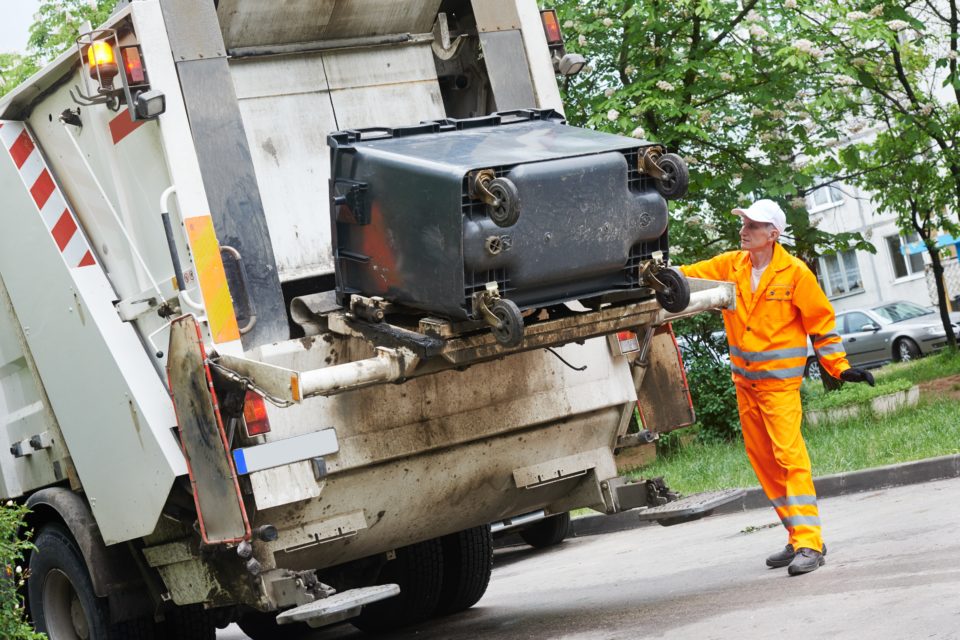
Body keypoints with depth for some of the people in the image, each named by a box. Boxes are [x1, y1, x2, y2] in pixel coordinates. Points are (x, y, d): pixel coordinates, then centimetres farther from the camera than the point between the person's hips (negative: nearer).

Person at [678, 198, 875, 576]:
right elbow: (687, 277, 3)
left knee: (789, 455, -15)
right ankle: (798, 537, 19)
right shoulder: (730, 266, 4)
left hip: (779, 380, -6)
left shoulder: (795, 273, -8)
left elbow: (820, 322, -2)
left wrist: (840, 368, -5)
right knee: (762, 460, 9)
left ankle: (808, 543, -15)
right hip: (744, 380, 6)